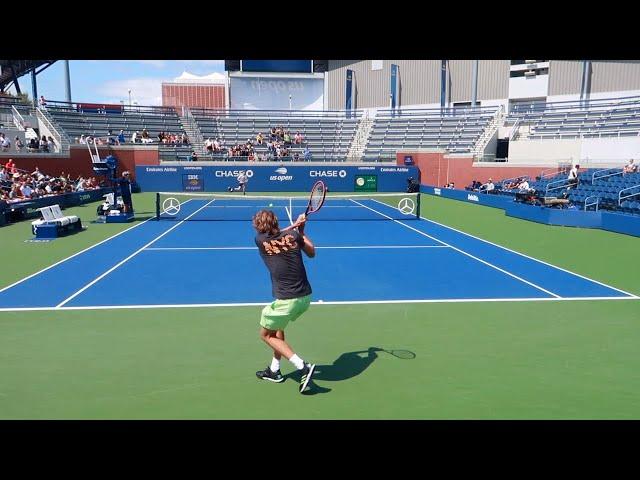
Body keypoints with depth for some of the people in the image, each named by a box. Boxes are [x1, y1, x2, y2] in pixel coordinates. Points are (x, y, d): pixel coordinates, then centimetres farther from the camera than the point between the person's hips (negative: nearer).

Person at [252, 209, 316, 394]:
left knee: (266, 334, 14)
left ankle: (303, 367, -1)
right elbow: (312, 253, 16)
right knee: (277, 326, 29)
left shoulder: (260, 240, -5)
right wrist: (301, 230, 23)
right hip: (306, 296, 6)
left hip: (287, 300, -6)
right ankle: (274, 370, 36)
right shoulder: (293, 235, 0)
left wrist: (294, 226, 21)